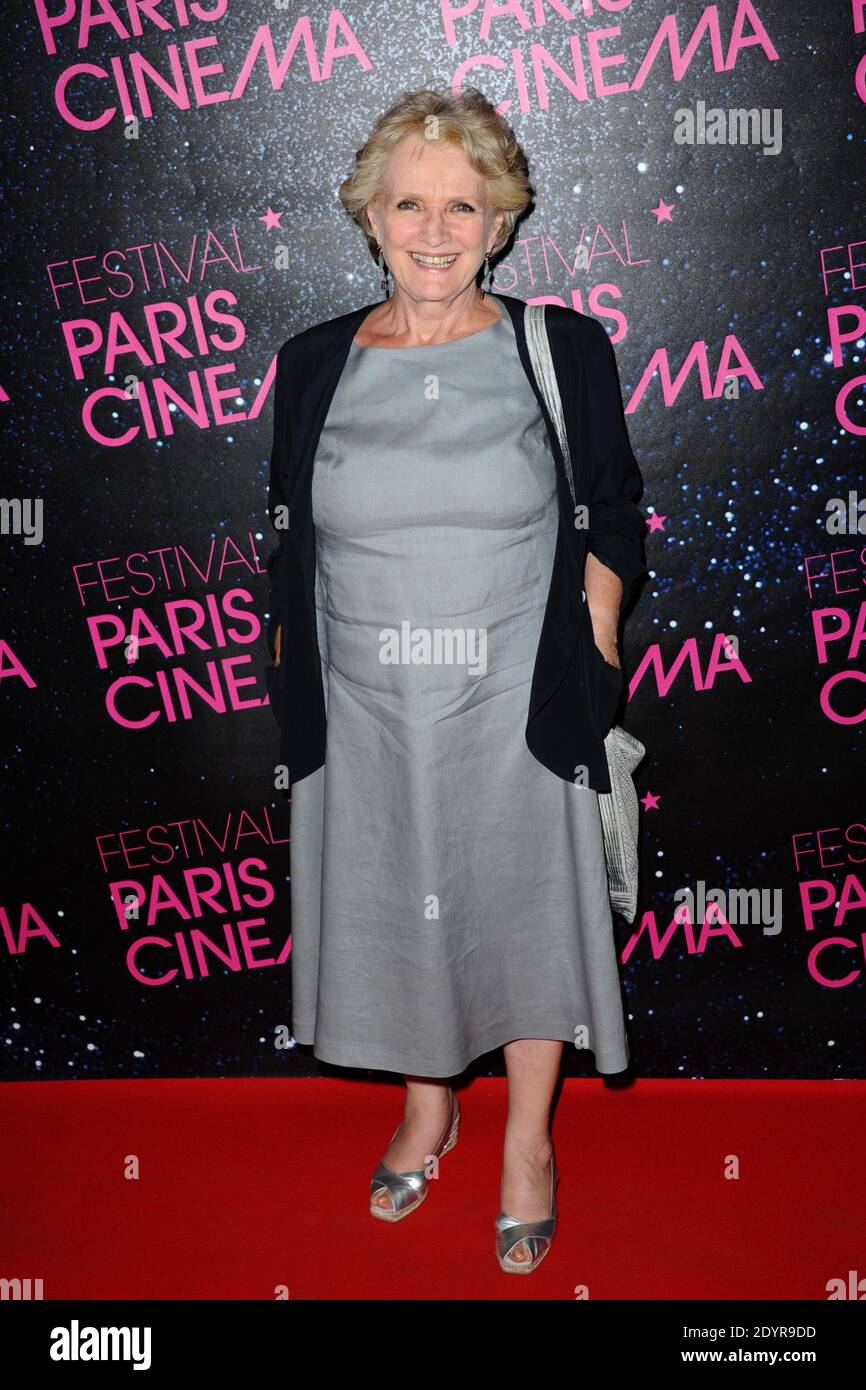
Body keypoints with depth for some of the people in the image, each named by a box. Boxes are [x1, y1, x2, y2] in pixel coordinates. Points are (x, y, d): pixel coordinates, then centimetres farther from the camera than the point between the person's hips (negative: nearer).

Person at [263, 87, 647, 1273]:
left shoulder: (563, 350, -3)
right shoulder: (315, 364, 2)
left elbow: (611, 522, 2)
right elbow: (293, 553, 8)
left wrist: (590, 663, -7)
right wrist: (296, 697, 5)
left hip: (518, 709, -2)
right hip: (366, 713, 2)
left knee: (526, 911, 10)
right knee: (396, 917, 16)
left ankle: (529, 1141, 33)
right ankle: (428, 1110, 42)